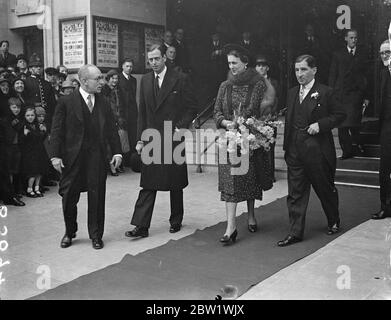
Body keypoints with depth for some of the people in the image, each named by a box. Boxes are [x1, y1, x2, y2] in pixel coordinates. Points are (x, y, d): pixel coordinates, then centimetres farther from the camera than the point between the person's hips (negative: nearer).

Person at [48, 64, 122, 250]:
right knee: (69, 197, 7)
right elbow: (57, 131, -5)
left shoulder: (103, 103, 8)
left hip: (97, 158, 2)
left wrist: (117, 152, 2)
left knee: (97, 197, 5)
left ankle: (96, 235, 20)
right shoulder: (66, 103, -4)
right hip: (73, 158, -2)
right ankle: (69, 233, 29)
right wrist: (55, 155, -12)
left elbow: (111, 130, 10)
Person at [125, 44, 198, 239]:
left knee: (175, 184, 9)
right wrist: (140, 139, 7)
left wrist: (179, 127, -13)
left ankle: (176, 221, 25)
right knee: (148, 184, -1)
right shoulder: (145, 81, 9)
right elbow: (142, 112, 11)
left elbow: (192, 108, -2)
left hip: (174, 138, -3)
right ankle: (141, 226, 0)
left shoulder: (180, 80, -4)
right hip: (151, 139, 3)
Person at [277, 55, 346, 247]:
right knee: (295, 193, 3)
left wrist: (320, 124, -18)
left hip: (318, 150, -5)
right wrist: (287, 146, 10)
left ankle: (334, 222, 36)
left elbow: (339, 115, -3)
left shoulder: (325, 93, -6)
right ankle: (295, 233, 9)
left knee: (325, 188, 12)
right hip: (295, 150, 5)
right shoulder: (292, 93, 11)